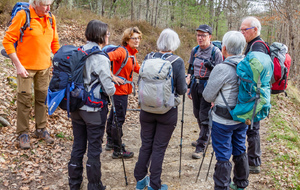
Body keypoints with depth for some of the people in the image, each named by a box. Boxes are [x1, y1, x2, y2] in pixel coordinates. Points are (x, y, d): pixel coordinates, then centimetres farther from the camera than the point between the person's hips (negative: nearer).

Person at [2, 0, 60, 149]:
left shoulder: (51, 18, 3)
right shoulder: (22, 16, -13)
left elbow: (54, 42, 15)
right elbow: (8, 41, -12)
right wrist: (18, 65, -16)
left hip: (44, 67, 5)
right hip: (26, 67, -5)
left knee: (43, 98, 13)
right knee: (25, 99, 2)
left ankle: (41, 129, 28)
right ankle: (23, 133, 16)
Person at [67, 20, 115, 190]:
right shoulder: (100, 59, -19)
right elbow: (109, 89, -18)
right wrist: (112, 89, 3)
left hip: (76, 107, 6)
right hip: (94, 110, -6)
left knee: (78, 146, 17)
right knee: (94, 149, 8)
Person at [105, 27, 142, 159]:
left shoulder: (132, 53, 11)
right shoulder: (122, 51, -19)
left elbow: (136, 68, 22)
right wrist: (112, 76, -31)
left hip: (124, 89, 10)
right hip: (119, 89, -10)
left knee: (114, 116, 21)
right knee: (119, 119, -1)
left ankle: (110, 143, 37)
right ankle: (118, 150, 10)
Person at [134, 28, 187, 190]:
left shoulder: (148, 58, -4)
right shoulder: (178, 62, -13)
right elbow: (181, 90, -11)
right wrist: (185, 84, 10)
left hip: (147, 109, 3)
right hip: (167, 111, -3)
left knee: (146, 145, 17)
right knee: (159, 148, 8)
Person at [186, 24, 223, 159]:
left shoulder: (215, 52, -9)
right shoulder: (195, 51, 9)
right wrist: (189, 87, 15)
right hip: (195, 85, 7)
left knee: (205, 117, -5)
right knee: (198, 114, 17)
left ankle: (200, 146, 2)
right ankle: (204, 138, 38)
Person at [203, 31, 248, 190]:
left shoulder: (221, 69, -22)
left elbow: (208, 96, -14)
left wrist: (216, 100, 8)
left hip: (223, 120, -7)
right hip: (243, 117, 7)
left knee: (223, 157, 4)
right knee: (240, 152, 22)